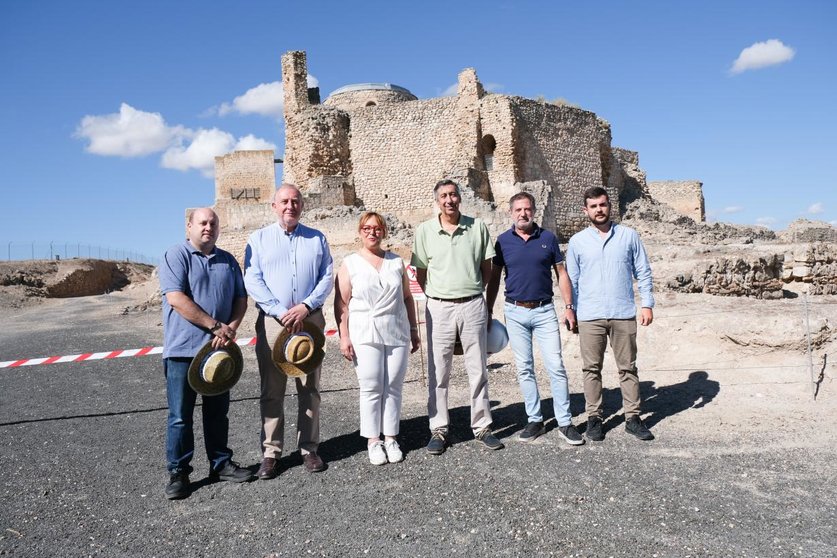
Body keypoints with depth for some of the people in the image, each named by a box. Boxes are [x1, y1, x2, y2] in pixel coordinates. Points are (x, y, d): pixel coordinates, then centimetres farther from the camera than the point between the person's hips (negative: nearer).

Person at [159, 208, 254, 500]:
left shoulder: (228, 260, 12)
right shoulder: (176, 256, -5)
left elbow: (241, 298, 10)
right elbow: (176, 299, -16)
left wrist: (231, 328, -9)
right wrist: (215, 326, -17)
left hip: (219, 349, 5)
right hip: (183, 350, -5)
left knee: (217, 411, 15)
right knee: (180, 416, 2)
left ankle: (221, 464, 27)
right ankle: (178, 473, 15)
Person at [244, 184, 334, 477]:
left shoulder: (317, 239, 11)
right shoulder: (258, 239, 7)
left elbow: (327, 277, 4)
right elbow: (252, 280, -2)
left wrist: (306, 306, -12)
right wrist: (280, 311, -13)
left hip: (310, 320, 1)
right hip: (272, 321, -1)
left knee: (310, 389, 6)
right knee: (272, 391, 2)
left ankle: (309, 448, 17)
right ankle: (271, 452, 11)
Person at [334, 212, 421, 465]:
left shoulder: (396, 261, 11)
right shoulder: (350, 263, 2)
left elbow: (407, 298, 15)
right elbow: (341, 304, -1)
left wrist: (414, 329, 13)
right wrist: (344, 336, -7)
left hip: (397, 333, 3)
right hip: (365, 335, -3)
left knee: (393, 387, 6)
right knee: (371, 388, 0)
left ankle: (390, 438, 18)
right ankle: (373, 441, 12)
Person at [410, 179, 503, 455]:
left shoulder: (477, 227, 3)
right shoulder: (425, 230, 2)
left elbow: (486, 268, 11)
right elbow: (421, 274, 7)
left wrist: (472, 290, 9)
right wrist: (438, 296, 4)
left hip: (473, 305, 1)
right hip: (439, 308, 0)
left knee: (478, 370, 8)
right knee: (438, 372, 5)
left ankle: (482, 426, 21)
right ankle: (438, 429, 16)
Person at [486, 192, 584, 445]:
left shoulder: (548, 238, 3)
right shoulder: (503, 241, 3)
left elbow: (561, 273, 7)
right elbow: (494, 278, 7)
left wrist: (569, 306, 0)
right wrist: (488, 312, 5)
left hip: (544, 311, 0)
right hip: (515, 312, 1)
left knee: (556, 367, -2)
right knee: (524, 369, 7)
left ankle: (565, 422, 8)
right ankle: (534, 420, 18)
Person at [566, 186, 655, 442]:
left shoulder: (629, 236, 5)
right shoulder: (577, 241, 5)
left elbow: (643, 272, 8)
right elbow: (571, 280, 8)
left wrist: (647, 304, 1)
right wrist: (570, 311, 2)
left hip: (623, 314, 0)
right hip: (590, 316, 0)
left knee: (628, 367, 7)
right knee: (592, 369, 6)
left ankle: (632, 417, 18)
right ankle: (594, 417, 16)